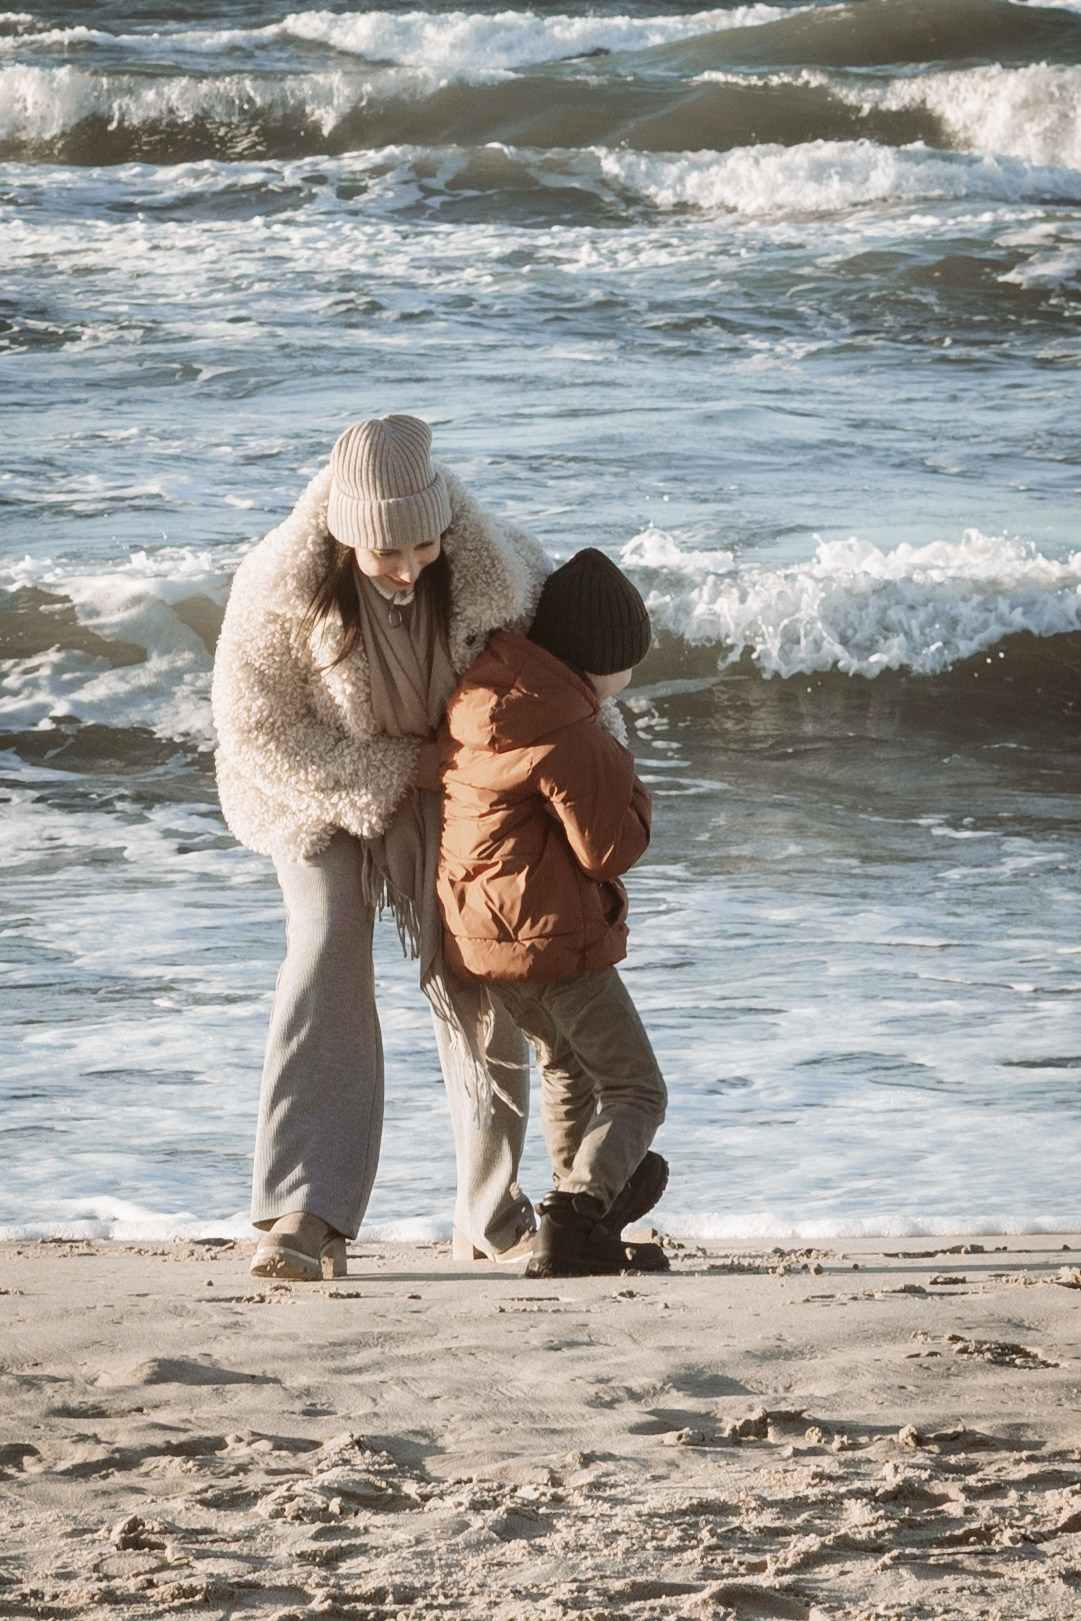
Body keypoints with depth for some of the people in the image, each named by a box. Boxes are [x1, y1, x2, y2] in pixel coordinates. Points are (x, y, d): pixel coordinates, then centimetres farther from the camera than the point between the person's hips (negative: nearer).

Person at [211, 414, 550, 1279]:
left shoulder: (490, 563, -25)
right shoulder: (282, 586, -30)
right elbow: (256, 732, -22)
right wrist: (394, 772, -23)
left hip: (449, 791, 2)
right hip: (321, 784, -2)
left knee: (479, 990, 3)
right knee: (327, 957, -21)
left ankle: (496, 1217, 19)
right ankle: (305, 1218, -28)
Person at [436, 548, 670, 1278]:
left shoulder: (478, 696, 5)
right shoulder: (571, 742, -22)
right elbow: (608, 850, -17)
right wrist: (634, 798, 1)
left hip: (480, 937, 9)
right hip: (554, 939, -9)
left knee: (566, 1066, 31)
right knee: (636, 1091, -2)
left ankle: (586, 1190, 45)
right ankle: (574, 1222, -19)